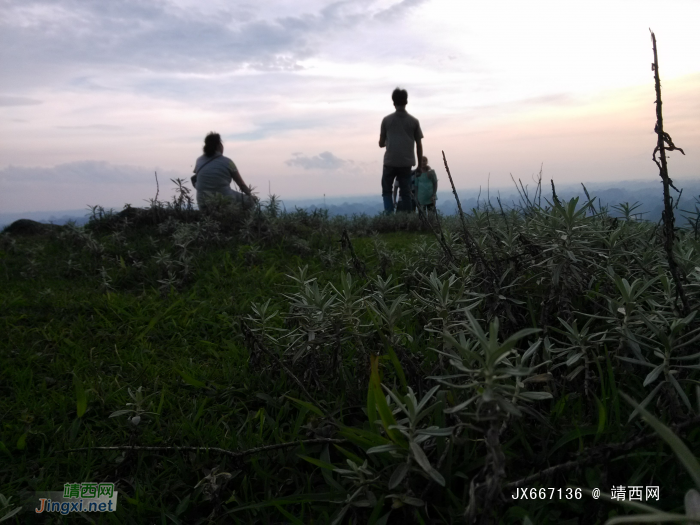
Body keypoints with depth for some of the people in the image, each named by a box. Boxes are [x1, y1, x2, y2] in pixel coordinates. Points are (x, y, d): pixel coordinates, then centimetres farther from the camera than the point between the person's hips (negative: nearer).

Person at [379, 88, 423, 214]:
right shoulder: (414, 121, 5)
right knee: (405, 192, 6)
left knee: (387, 190, 10)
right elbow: (419, 145, 6)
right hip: (406, 162, 1)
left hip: (390, 162, -1)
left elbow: (381, 143, 8)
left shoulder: (386, 120, 3)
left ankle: (389, 215, -6)